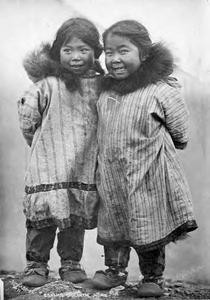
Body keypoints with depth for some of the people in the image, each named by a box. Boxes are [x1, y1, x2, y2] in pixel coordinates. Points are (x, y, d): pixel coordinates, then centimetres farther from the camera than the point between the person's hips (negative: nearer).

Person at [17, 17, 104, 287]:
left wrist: (92, 146, 12)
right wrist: (40, 142, 9)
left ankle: (71, 263, 24)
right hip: (49, 165, -3)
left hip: (84, 167, 3)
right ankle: (36, 264, 13)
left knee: (77, 217, 10)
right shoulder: (48, 84, -8)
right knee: (43, 217, -1)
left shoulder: (100, 85, 4)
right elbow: (27, 115, 0)